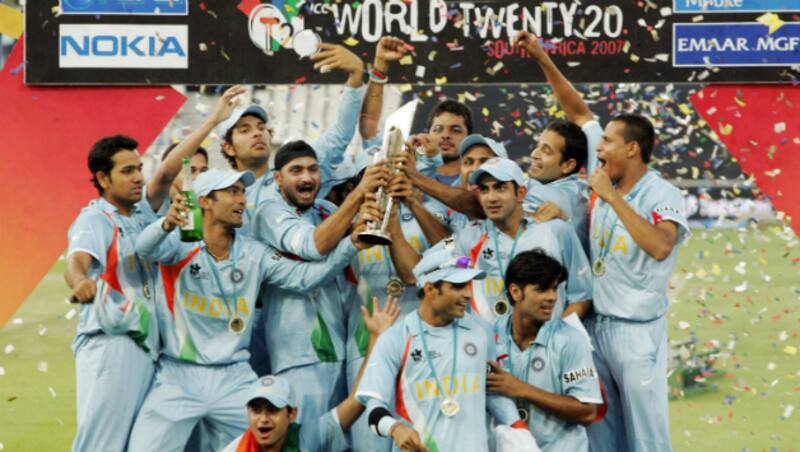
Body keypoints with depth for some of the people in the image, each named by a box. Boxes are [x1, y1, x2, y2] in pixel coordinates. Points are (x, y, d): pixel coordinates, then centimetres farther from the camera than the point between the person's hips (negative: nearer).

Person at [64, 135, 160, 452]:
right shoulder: (94, 220, -9)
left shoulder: (143, 213, 14)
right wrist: (80, 282, -49)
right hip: (109, 343, -8)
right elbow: (76, 261, -28)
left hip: (145, 345, 8)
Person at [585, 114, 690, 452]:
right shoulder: (605, 191, 10)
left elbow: (660, 247, -32)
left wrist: (613, 198, -26)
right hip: (595, 323, 7)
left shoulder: (662, 194, -13)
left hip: (637, 330, -7)